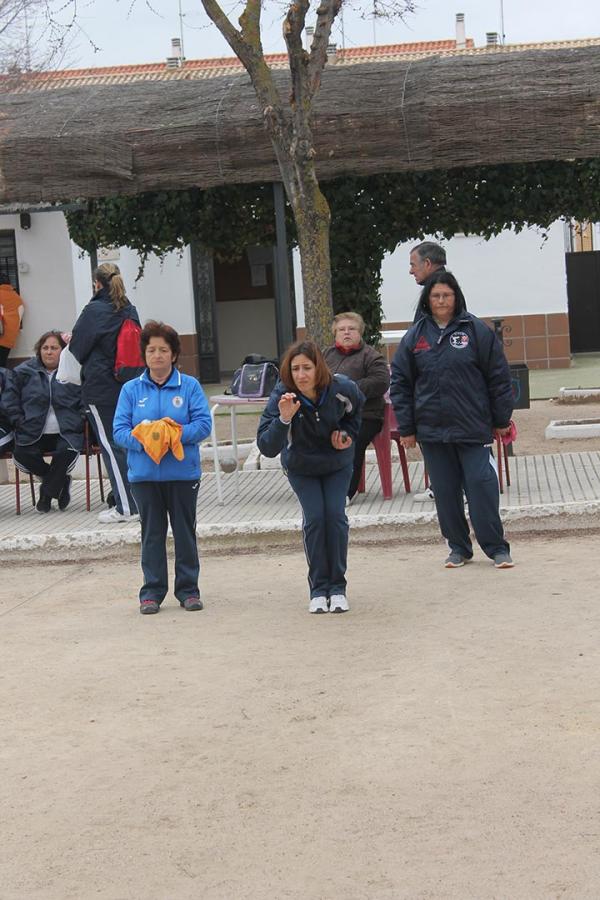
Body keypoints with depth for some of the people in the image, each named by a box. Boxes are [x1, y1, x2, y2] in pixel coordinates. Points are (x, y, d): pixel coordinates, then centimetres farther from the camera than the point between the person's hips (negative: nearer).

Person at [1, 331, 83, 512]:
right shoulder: (24, 372, 10)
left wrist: (78, 422, -9)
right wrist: (21, 423, -2)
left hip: (66, 433, -2)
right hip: (34, 434, 2)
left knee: (68, 452, -33)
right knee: (21, 454, -26)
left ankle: (47, 493, -6)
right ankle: (61, 482, 0)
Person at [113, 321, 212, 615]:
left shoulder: (189, 386, 0)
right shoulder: (131, 389, 4)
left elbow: (203, 423, -7)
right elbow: (119, 429, -1)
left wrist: (178, 434, -22)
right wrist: (142, 440, -19)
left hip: (182, 472, -1)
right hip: (144, 473, 1)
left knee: (185, 531, 8)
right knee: (152, 533, 8)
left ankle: (188, 588, 18)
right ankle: (152, 591, 15)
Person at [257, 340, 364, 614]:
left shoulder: (341, 388, -26)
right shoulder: (282, 396, -31)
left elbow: (356, 407, 2)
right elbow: (267, 447, -38)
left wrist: (347, 434, -9)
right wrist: (283, 419, -51)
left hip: (337, 462, 1)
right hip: (301, 467, -1)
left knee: (335, 516, -11)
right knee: (314, 518, -13)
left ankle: (338, 587, 2)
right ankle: (318, 589, 1)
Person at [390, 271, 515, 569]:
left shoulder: (476, 330, 0)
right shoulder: (415, 335, 6)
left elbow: (499, 376, 2)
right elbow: (400, 382, 8)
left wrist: (502, 420, 2)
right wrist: (406, 428, 3)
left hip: (473, 427, -3)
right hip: (432, 430, 3)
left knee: (482, 485, -6)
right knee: (445, 491, 7)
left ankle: (496, 547, 5)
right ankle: (458, 547, 20)